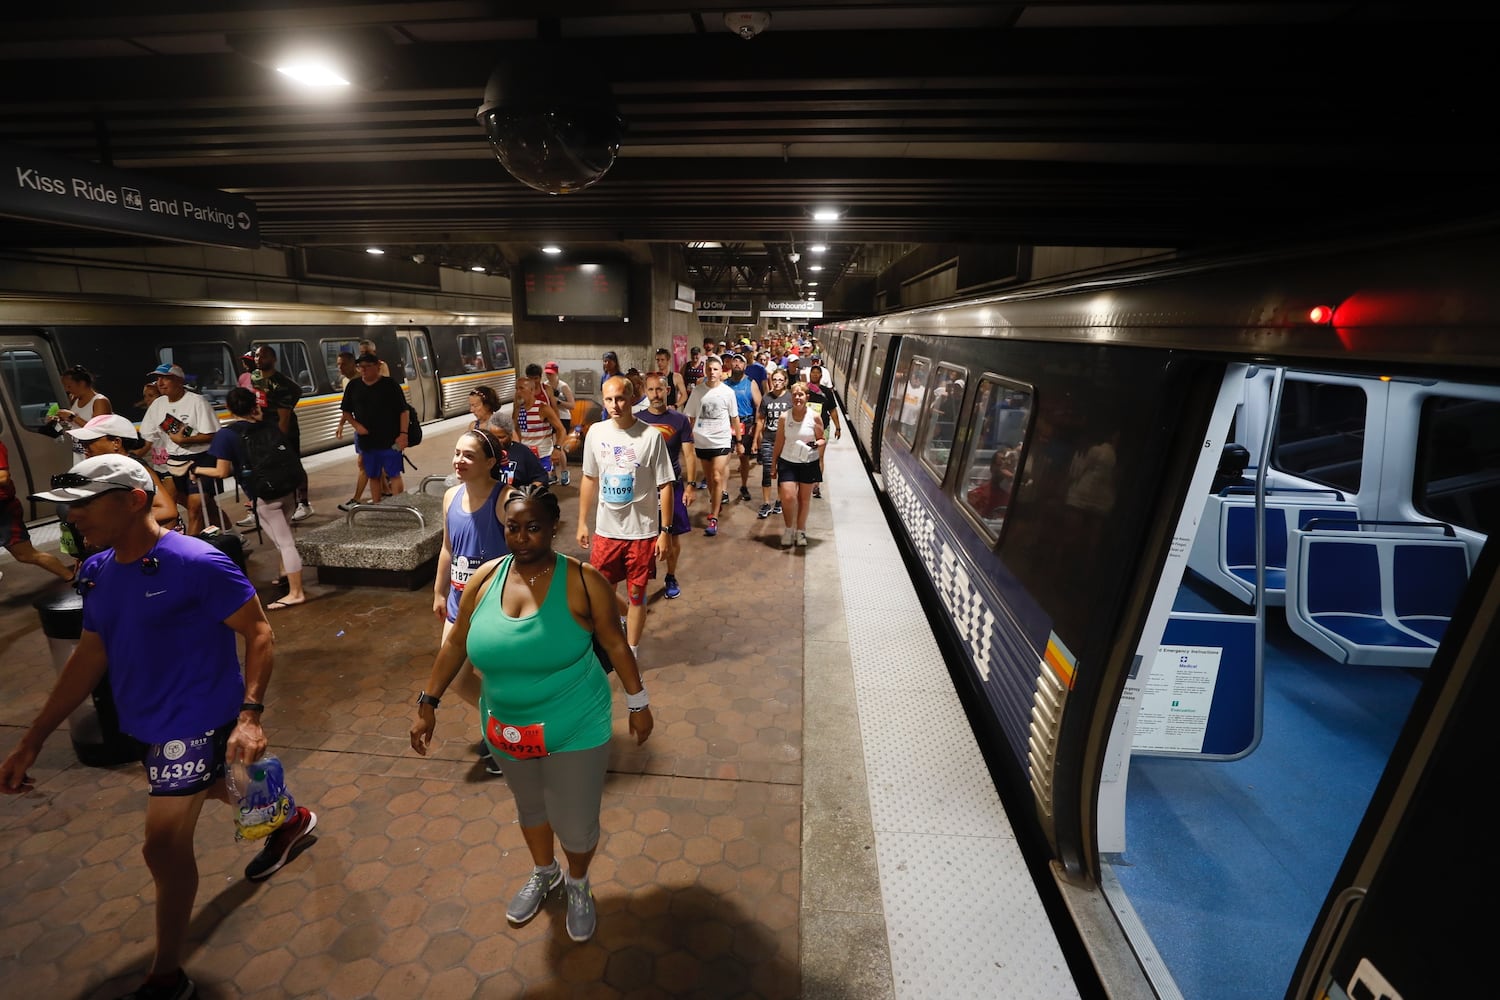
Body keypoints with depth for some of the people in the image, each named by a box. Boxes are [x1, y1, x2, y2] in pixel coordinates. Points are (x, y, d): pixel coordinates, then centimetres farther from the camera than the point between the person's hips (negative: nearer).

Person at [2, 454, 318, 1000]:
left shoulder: (197, 563, -25)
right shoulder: (97, 570, 0)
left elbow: (259, 633, -21)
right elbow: (89, 656, 8)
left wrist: (250, 716, -29)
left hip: (196, 724, -8)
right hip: (150, 724, 8)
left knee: (165, 847, 2)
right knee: (211, 789, 28)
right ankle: (290, 820, 57)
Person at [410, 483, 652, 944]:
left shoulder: (582, 581, -20)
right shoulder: (485, 578, -8)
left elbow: (615, 644, -11)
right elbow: (456, 643, 3)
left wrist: (638, 702, -6)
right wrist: (428, 703, 3)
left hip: (575, 730, -4)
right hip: (507, 729, 5)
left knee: (575, 823, 9)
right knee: (529, 806, 27)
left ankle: (577, 884, 43)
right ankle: (544, 873, 56)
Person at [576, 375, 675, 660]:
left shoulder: (651, 436, -13)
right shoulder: (596, 433, -1)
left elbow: (664, 486, -9)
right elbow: (589, 480, 9)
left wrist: (665, 531, -10)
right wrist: (582, 523, 10)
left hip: (642, 532, -3)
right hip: (605, 530, 4)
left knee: (636, 595, 10)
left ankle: (632, 652, 30)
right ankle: (624, 616, 48)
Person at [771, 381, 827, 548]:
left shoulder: (814, 417, -7)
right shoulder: (785, 417, -3)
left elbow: (823, 439, 3)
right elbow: (779, 442, 4)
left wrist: (817, 444, -20)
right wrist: (774, 464, 7)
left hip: (809, 463, 0)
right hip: (788, 462, 0)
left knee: (804, 499, 11)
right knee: (788, 497, -10)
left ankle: (801, 531, 30)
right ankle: (789, 529, 15)